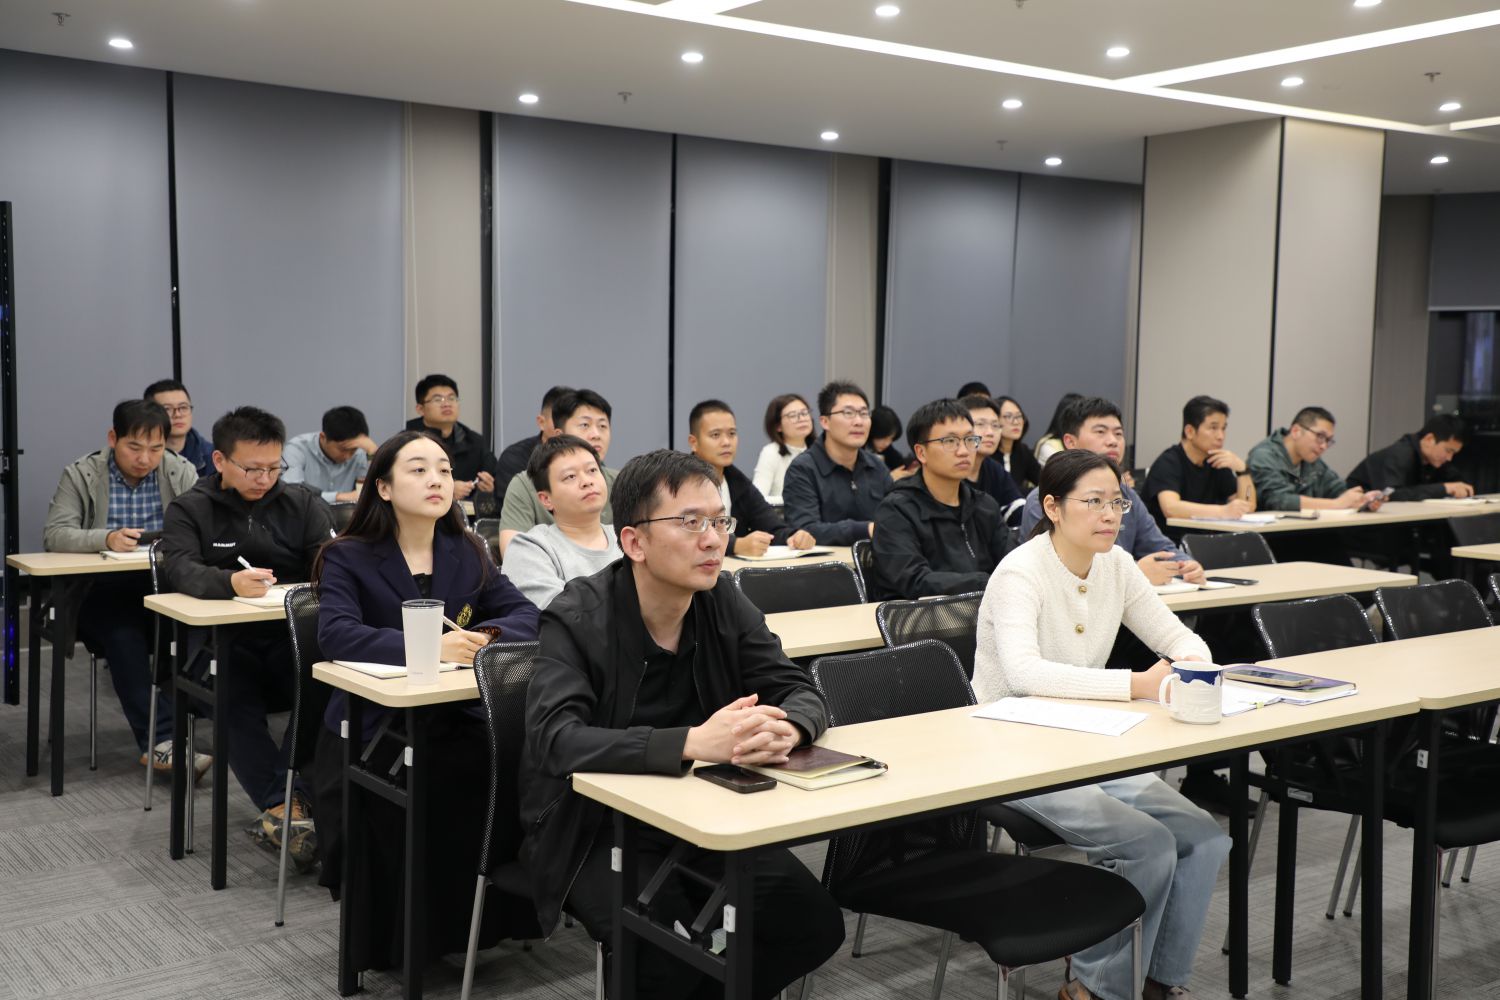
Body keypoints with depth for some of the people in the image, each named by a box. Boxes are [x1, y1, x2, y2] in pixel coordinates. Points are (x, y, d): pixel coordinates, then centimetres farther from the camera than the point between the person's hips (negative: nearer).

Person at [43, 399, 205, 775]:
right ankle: (160, 739, -38)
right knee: (122, 631, -35)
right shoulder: (81, 475, 3)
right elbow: (54, 535, -7)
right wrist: (105, 539, -26)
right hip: (100, 593, -1)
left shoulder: (181, 472, 7)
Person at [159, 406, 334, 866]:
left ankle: (280, 807, -32)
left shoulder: (302, 502, 12)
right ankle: (290, 807, -34)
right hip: (222, 641, -1)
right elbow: (180, 569, -12)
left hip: (291, 636, 1)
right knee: (235, 705, -34)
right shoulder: (189, 509, 6)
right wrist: (230, 583, -35)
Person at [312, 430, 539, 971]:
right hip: (370, 731, -3)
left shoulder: (468, 552, 11)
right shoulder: (348, 557, -2)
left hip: (454, 724, 4)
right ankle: (396, 941, -4)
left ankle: (472, 922, -1)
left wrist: (489, 637, -19)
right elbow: (336, 634, -19)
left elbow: (524, 613, 5)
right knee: (426, 805, -30)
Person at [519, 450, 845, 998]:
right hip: (597, 829, -5)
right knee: (671, 956, -28)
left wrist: (786, 729, -29)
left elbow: (800, 692, -3)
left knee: (814, 923, -10)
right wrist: (692, 742, -43)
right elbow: (555, 739, -31)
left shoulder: (724, 603, -2)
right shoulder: (578, 619, -18)